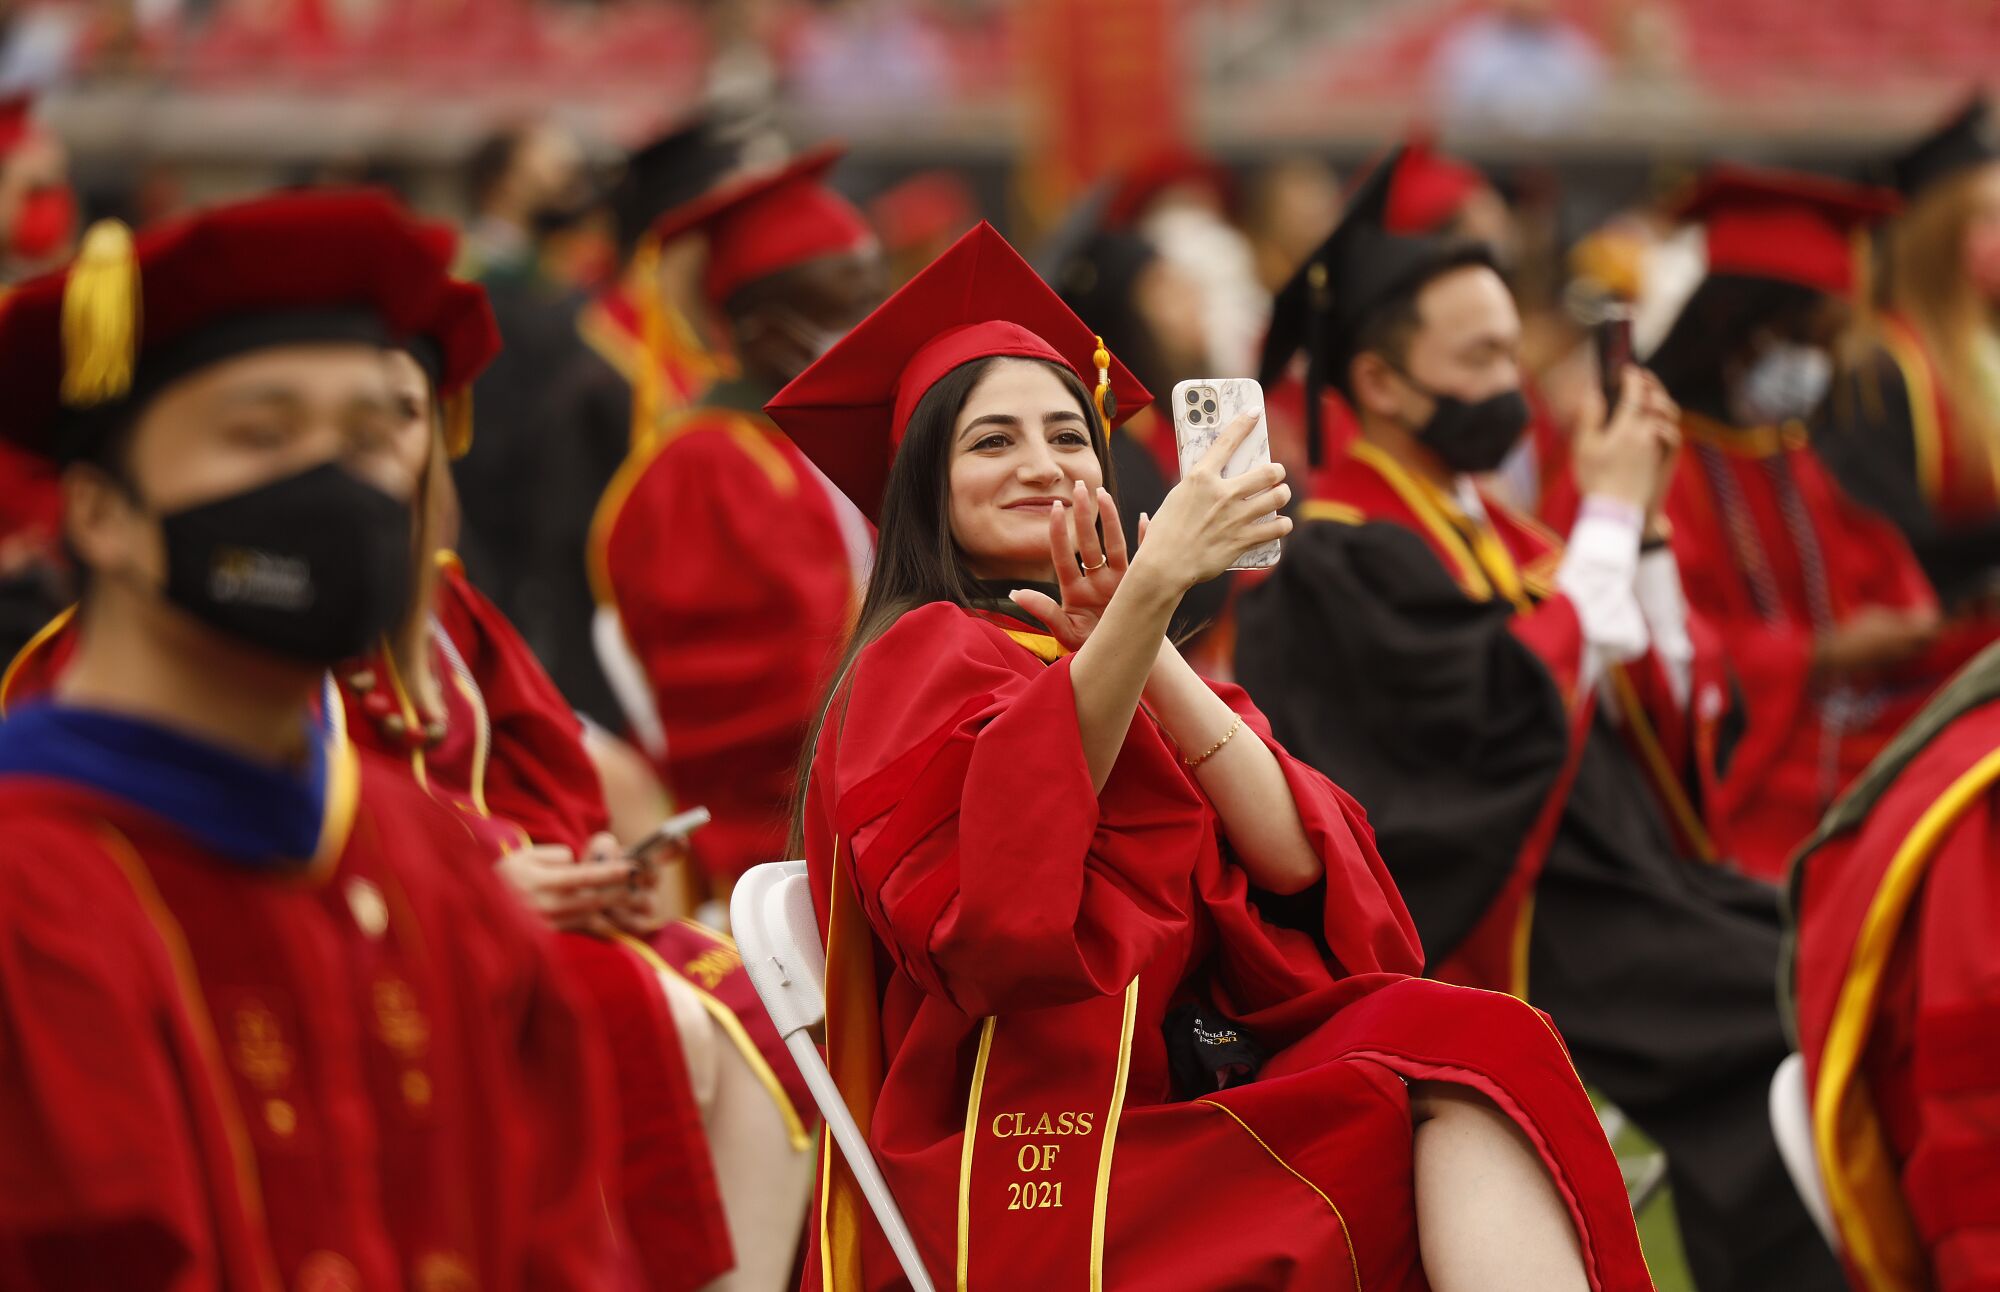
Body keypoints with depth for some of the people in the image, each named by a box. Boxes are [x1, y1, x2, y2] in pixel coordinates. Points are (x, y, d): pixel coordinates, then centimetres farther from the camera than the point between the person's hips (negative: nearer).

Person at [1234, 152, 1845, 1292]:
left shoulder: (1495, 533, 17)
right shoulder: (1331, 560, -7)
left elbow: (1676, 714, 15)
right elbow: (1523, 710, -19)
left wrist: (1646, 524, 4)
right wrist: (1606, 516, -8)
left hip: (1629, 876, 8)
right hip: (1532, 929, -8)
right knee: (1793, 1017, -25)